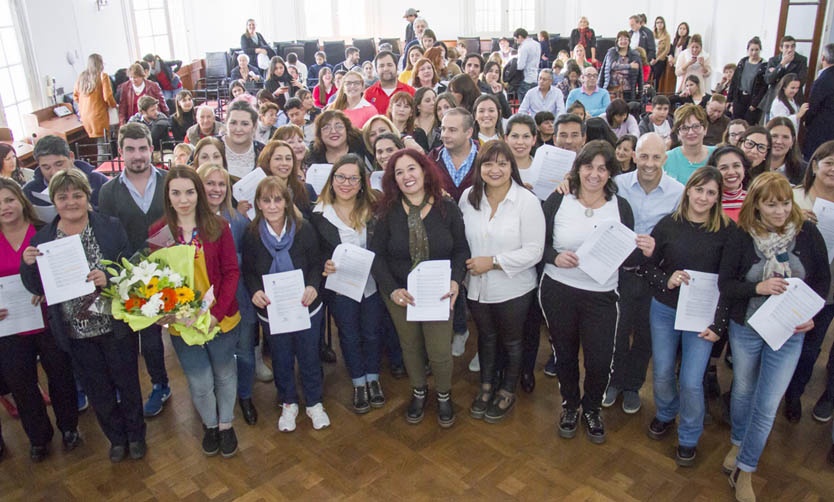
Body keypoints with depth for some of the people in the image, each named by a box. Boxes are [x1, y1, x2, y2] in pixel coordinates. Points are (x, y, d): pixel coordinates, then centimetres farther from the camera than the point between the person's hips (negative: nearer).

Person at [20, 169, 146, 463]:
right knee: (98, 391, 18)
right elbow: (36, 288, 3)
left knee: (127, 383, 14)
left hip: (115, 326, -2)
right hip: (76, 332, 2)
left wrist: (109, 279, -26)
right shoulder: (42, 239, -1)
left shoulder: (111, 228, -7)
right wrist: (29, 265, -15)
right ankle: (116, 438, 40)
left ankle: (136, 435, 38)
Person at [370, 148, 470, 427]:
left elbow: (461, 249, -2)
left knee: (440, 350, 1)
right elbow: (376, 255, -7)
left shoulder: (447, 208, -6)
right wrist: (392, 289, -20)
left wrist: (455, 280, -19)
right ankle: (418, 392, 42)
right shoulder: (388, 212, -7)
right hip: (400, 294, 1)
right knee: (410, 346, 15)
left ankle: (444, 395, 31)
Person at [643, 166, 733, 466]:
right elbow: (646, 266, 3)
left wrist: (718, 325, -10)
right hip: (664, 310, 2)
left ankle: (689, 438, 24)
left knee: (691, 381, -1)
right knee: (662, 373, 13)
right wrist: (666, 280, -17)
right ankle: (665, 415, 44)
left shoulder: (727, 231, -8)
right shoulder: (668, 225, -4)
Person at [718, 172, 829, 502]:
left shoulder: (807, 233, -9)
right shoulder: (741, 238, -11)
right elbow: (725, 284, -9)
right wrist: (758, 287, -26)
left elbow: (822, 279, 2)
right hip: (745, 329, 0)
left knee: (767, 406, 2)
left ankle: (744, 470, 20)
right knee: (743, 391, 19)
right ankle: (738, 444, 45)